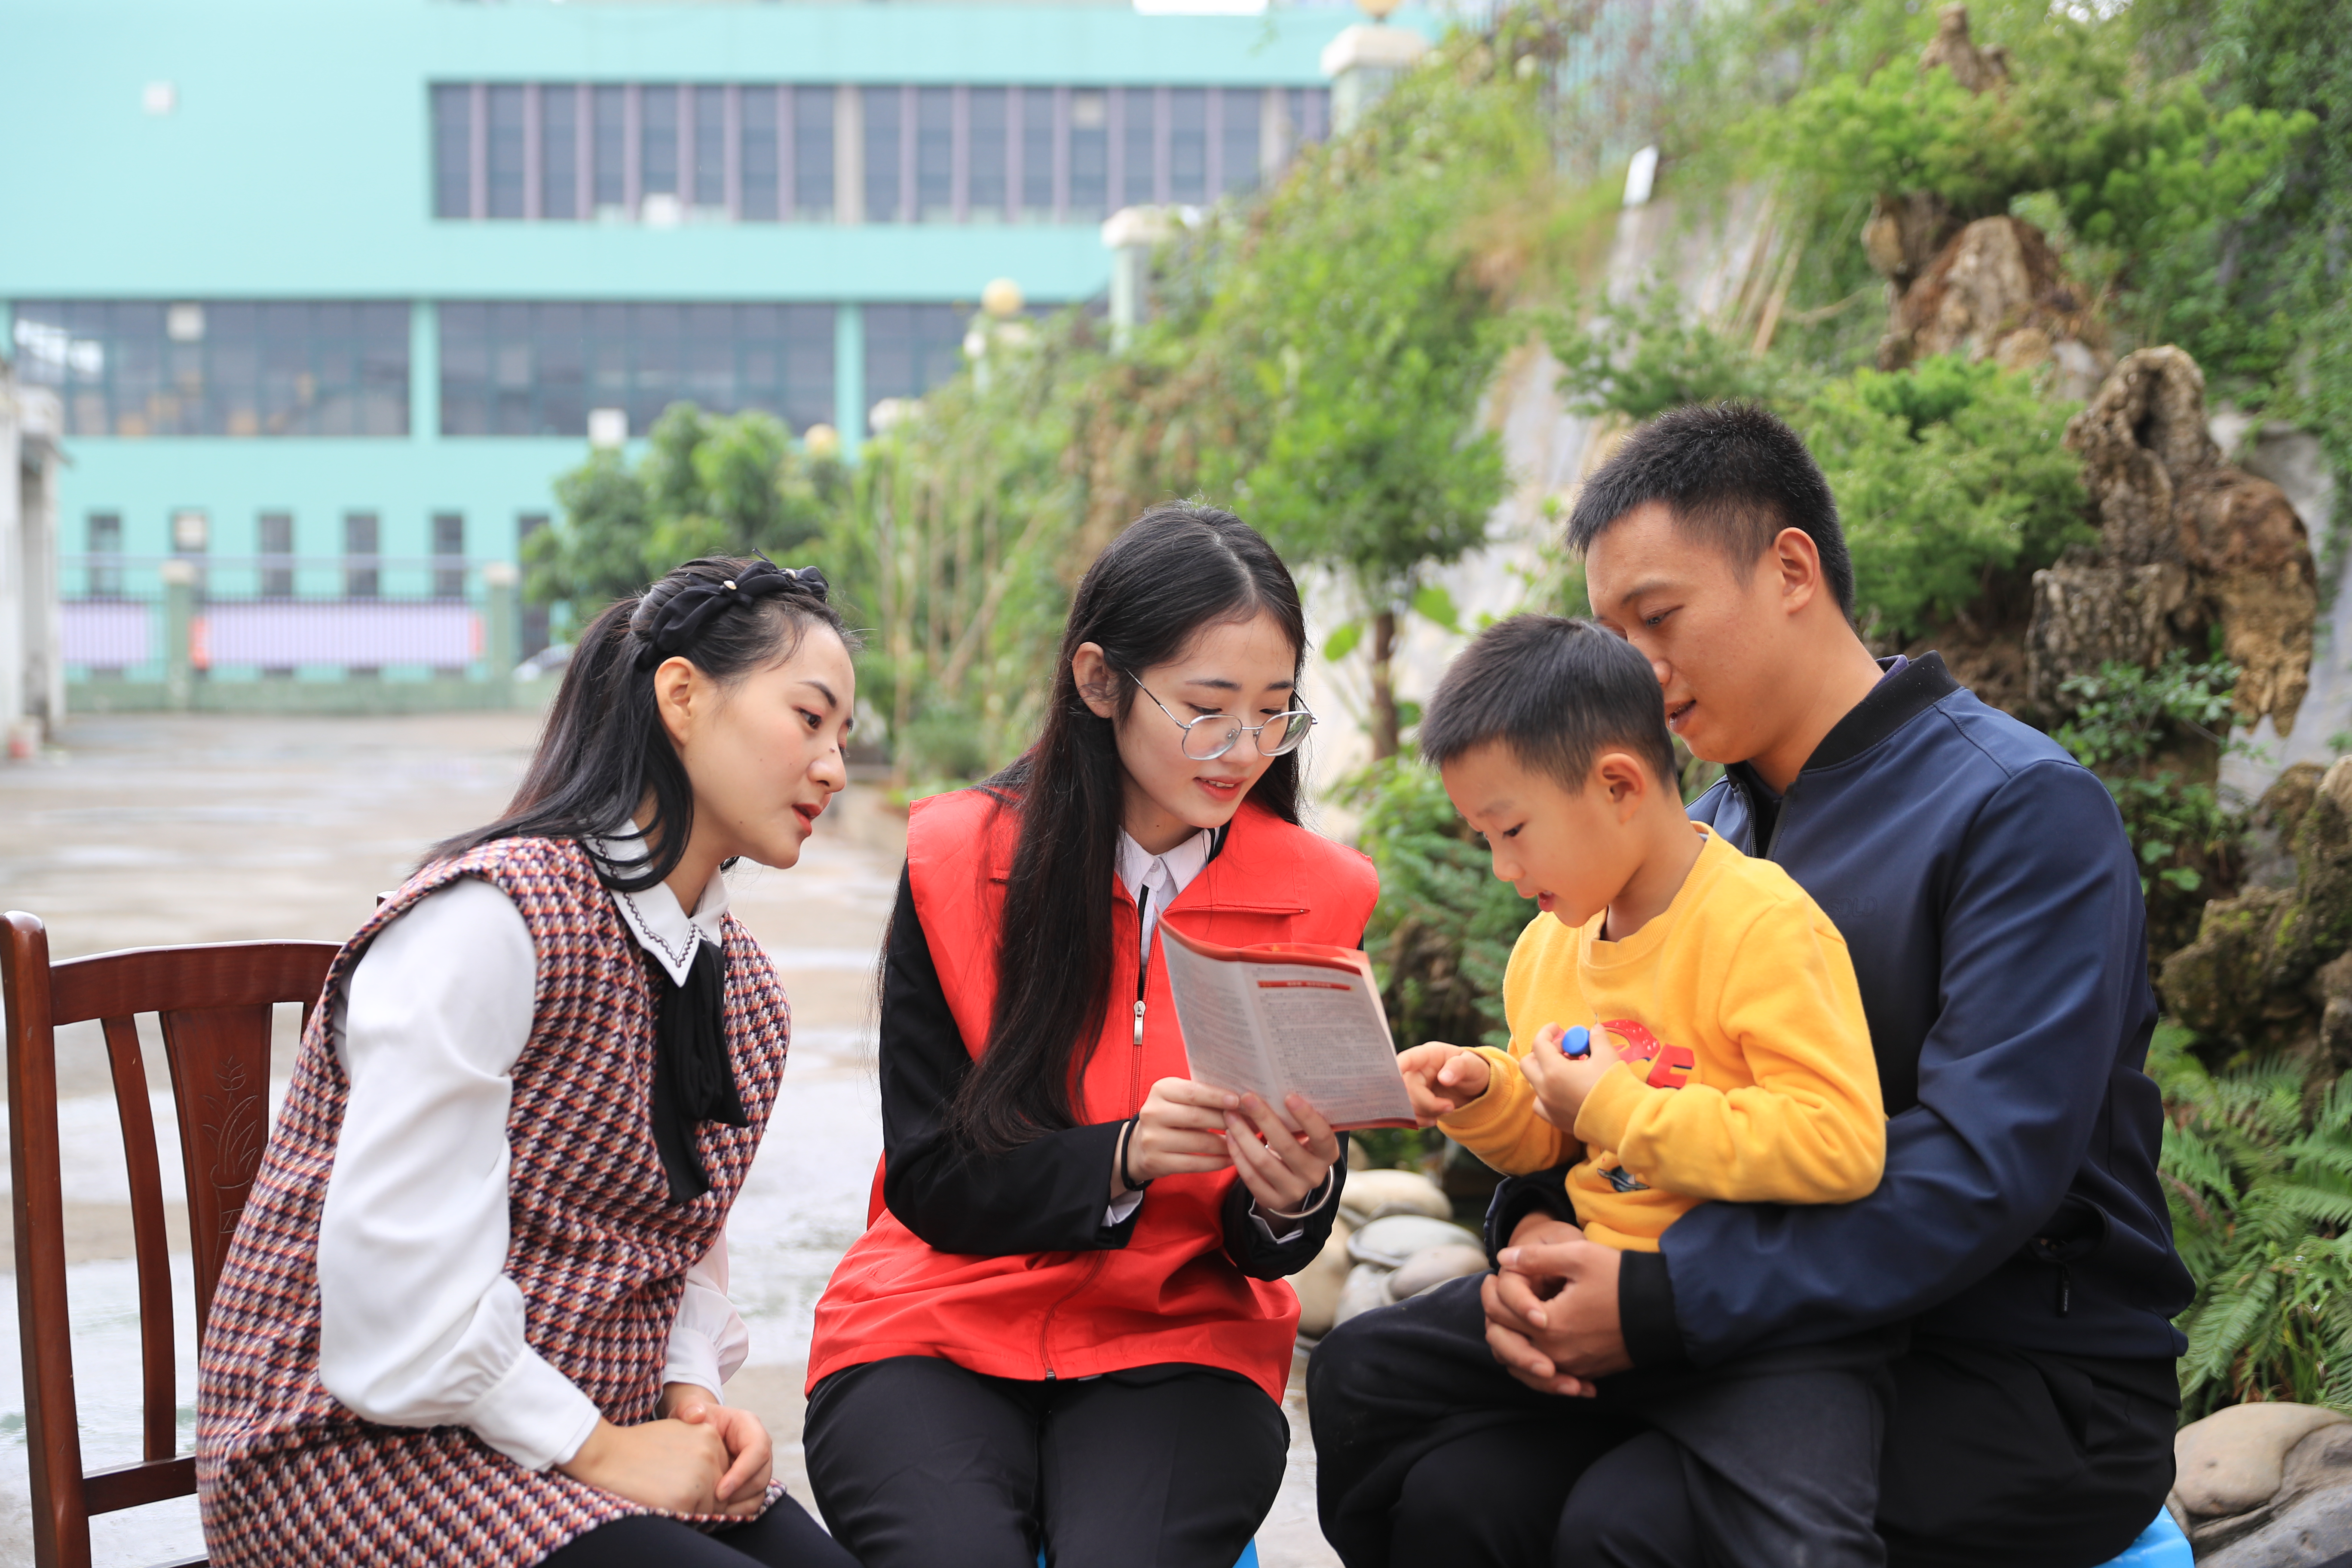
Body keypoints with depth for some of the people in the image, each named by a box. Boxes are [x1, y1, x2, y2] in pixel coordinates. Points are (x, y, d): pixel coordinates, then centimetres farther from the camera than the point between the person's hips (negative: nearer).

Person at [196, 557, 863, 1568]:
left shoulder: (739, 983, 12)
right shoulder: (493, 915, -18)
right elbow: (396, 1277, -23)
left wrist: (694, 1392, -3)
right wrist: (592, 1447, -17)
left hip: (592, 1441, 8)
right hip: (364, 1443, -8)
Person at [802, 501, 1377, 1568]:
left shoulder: (1320, 896, 2)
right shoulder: (959, 861, -2)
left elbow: (1264, 1250, 5)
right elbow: (930, 1181, -5)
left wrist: (1287, 1203, -20)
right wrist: (1122, 1158, -22)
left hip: (1175, 1348, 1)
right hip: (940, 1330, 0)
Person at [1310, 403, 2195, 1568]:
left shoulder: (2022, 808, -13)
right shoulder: (1704, 835, 12)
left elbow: (1984, 1170, -23)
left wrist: (1661, 1301, -26)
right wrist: (1538, 1228, -9)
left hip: (2025, 1383, -6)